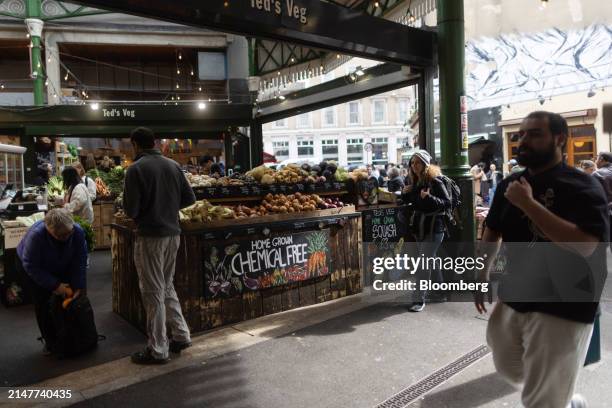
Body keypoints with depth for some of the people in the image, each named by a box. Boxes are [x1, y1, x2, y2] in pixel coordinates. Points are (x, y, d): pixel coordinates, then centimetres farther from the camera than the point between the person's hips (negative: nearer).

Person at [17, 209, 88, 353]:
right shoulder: (36, 235, -40)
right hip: (36, 267, -2)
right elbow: (31, 266, -29)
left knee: (69, 296, -3)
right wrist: (54, 284, -30)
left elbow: (80, 263, -21)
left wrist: (79, 287, -25)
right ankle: (50, 341, 8)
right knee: (42, 303, -8)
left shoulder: (78, 232, -31)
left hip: (62, 266, 3)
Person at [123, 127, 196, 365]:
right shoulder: (173, 165, 6)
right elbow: (189, 198, 8)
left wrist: (136, 214, 8)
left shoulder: (136, 169, -12)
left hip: (150, 236, -6)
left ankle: (157, 350, 13)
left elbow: (131, 209, -14)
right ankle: (181, 336, 26)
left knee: (153, 291, 3)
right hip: (173, 233, 6)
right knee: (167, 286, 20)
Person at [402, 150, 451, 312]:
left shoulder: (435, 181, -14)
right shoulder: (416, 182, 8)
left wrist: (429, 197, -31)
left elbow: (447, 203, -18)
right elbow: (410, 201, 20)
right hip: (419, 226, 8)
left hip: (433, 227, -8)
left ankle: (420, 299, -1)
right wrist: (406, 193, 0)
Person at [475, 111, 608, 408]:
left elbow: (585, 245, -29)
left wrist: (528, 204, -28)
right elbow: (492, 231, 17)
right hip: (512, 299, 7)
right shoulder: (509, 184, 4)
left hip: (561, 309, -6)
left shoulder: (582, 187, -14)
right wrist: (481, 273, 13)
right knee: (509, 370, 23)